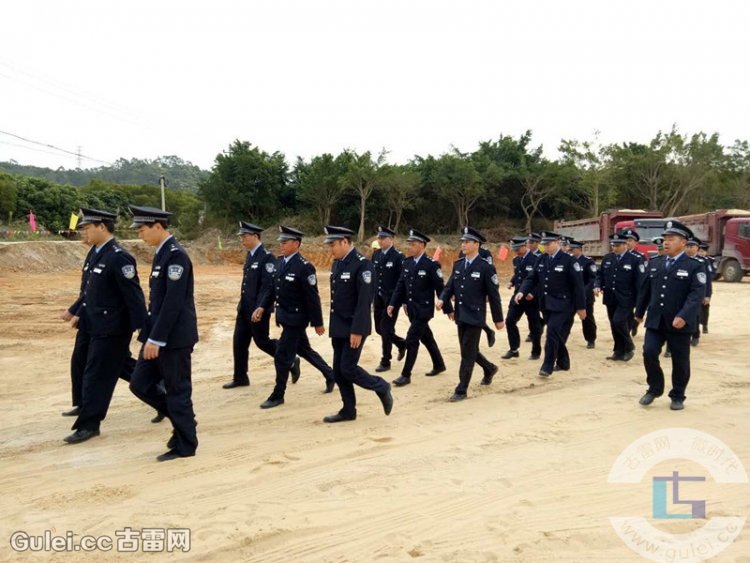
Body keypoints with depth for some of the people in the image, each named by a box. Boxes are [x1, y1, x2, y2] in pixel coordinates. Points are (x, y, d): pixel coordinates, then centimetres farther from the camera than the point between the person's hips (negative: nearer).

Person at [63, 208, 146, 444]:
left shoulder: (119, 257, -19)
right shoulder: (98, 253, 10)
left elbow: (134, 295, -21)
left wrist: (142, 328, -21)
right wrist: (79, 314, 22)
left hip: (111, 329, -9)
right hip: (99, 326, 9)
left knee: (96, 376, -2)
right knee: (127, 369, 18)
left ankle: (88, 425, 9)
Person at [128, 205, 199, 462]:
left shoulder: (176, 255, -18)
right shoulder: (162, 253, 12)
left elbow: (173, 303, -23)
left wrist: (156, 339, -22)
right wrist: (151, 336, 19)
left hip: (174, 337, -9)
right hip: (158, 335, 10)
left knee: (177, 391, 2)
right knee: (140, 384, 12)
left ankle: (185, 445, 17)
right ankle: (181, 420, 26)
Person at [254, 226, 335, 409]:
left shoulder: (304, 267, -20)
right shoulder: (280, 262, 5)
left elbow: (312, 297, -18)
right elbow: (273, 287, 13)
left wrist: (317, 323, -14)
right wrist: (262, 306, 2)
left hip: (296, 318, -9)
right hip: (285, 316, 9)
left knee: (282, 356, -3)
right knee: (304, 350, 21)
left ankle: (278, 395, 12)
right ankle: (330, 375, 38)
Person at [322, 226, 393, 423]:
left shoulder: (362, 264, -16)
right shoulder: (337, 263, 10)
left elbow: (364, 300, -20)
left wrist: (357, 331, -22)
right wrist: (333, 325, 14)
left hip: (353, 328, -8)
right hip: (338, 328, 8)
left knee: (348, 368, -7)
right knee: (338, 371, 10)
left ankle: (381, 388, 16)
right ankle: (348, 410, 22)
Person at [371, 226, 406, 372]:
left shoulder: (398, 256, -12)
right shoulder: (376, 254, 7)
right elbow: (373, 276, 12)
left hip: (392, 298, -7)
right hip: (378, 297, 7)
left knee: (386, 329, -4)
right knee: (379, 328, 12)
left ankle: (385, 361, 11)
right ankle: (401, 344, 36)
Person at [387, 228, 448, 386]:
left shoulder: (431, 264, -15)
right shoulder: (407, 262, 5)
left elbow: (440, 288, -13)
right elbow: (400, 285, 9)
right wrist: (393, 304, 3)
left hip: (424, 309, -7)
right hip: (411, 309, 7)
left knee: (411, 340, -8)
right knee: (426, 338, 19)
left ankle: (406, 375, 1)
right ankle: (439, 365, 37)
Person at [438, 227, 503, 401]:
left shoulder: (486, 267, -11)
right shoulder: (458, 264, 7)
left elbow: (494, 295, -8)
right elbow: (450, 286, 9)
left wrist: (498, 319, -4)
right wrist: (442, 299, -11)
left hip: (475, 317, -7)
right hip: (460, 315, 7)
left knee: (467, 354, -4)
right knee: (468, 350, 18)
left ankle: (461, 390, 5)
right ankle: (489, 368, 43)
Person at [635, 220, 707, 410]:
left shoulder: (694, 266, -5)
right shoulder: (655, 264, 11)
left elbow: (697, 294, -16)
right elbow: (646, 290, 18)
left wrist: (683, 316, -27)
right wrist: (639, 312, 22)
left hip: (679, 323, -3)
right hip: (655, 321, 4)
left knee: (680, 362, 6)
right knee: (649, 353, -7)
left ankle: (677, 396, 23)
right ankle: (654, 388, 15)